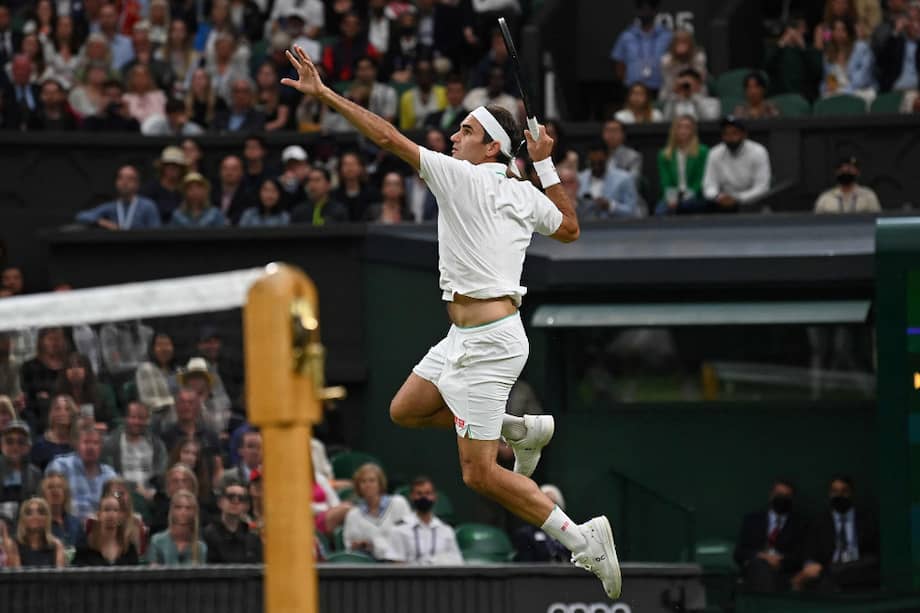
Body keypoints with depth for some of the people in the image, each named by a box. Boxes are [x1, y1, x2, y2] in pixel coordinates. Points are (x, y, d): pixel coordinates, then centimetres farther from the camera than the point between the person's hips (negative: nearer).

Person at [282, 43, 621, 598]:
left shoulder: (462, 177, -12)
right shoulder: (524, 194, 9)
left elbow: (386, 136, -14)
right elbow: (570, 228, 28)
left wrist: (324, 94, -10)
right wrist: (546, 166, 26)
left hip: (488, 342, -9)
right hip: (466, 337, 9)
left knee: (480, 475, -6)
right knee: (405, 411, 21)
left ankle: (582, 539, -6)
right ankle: (525, 429, 21)